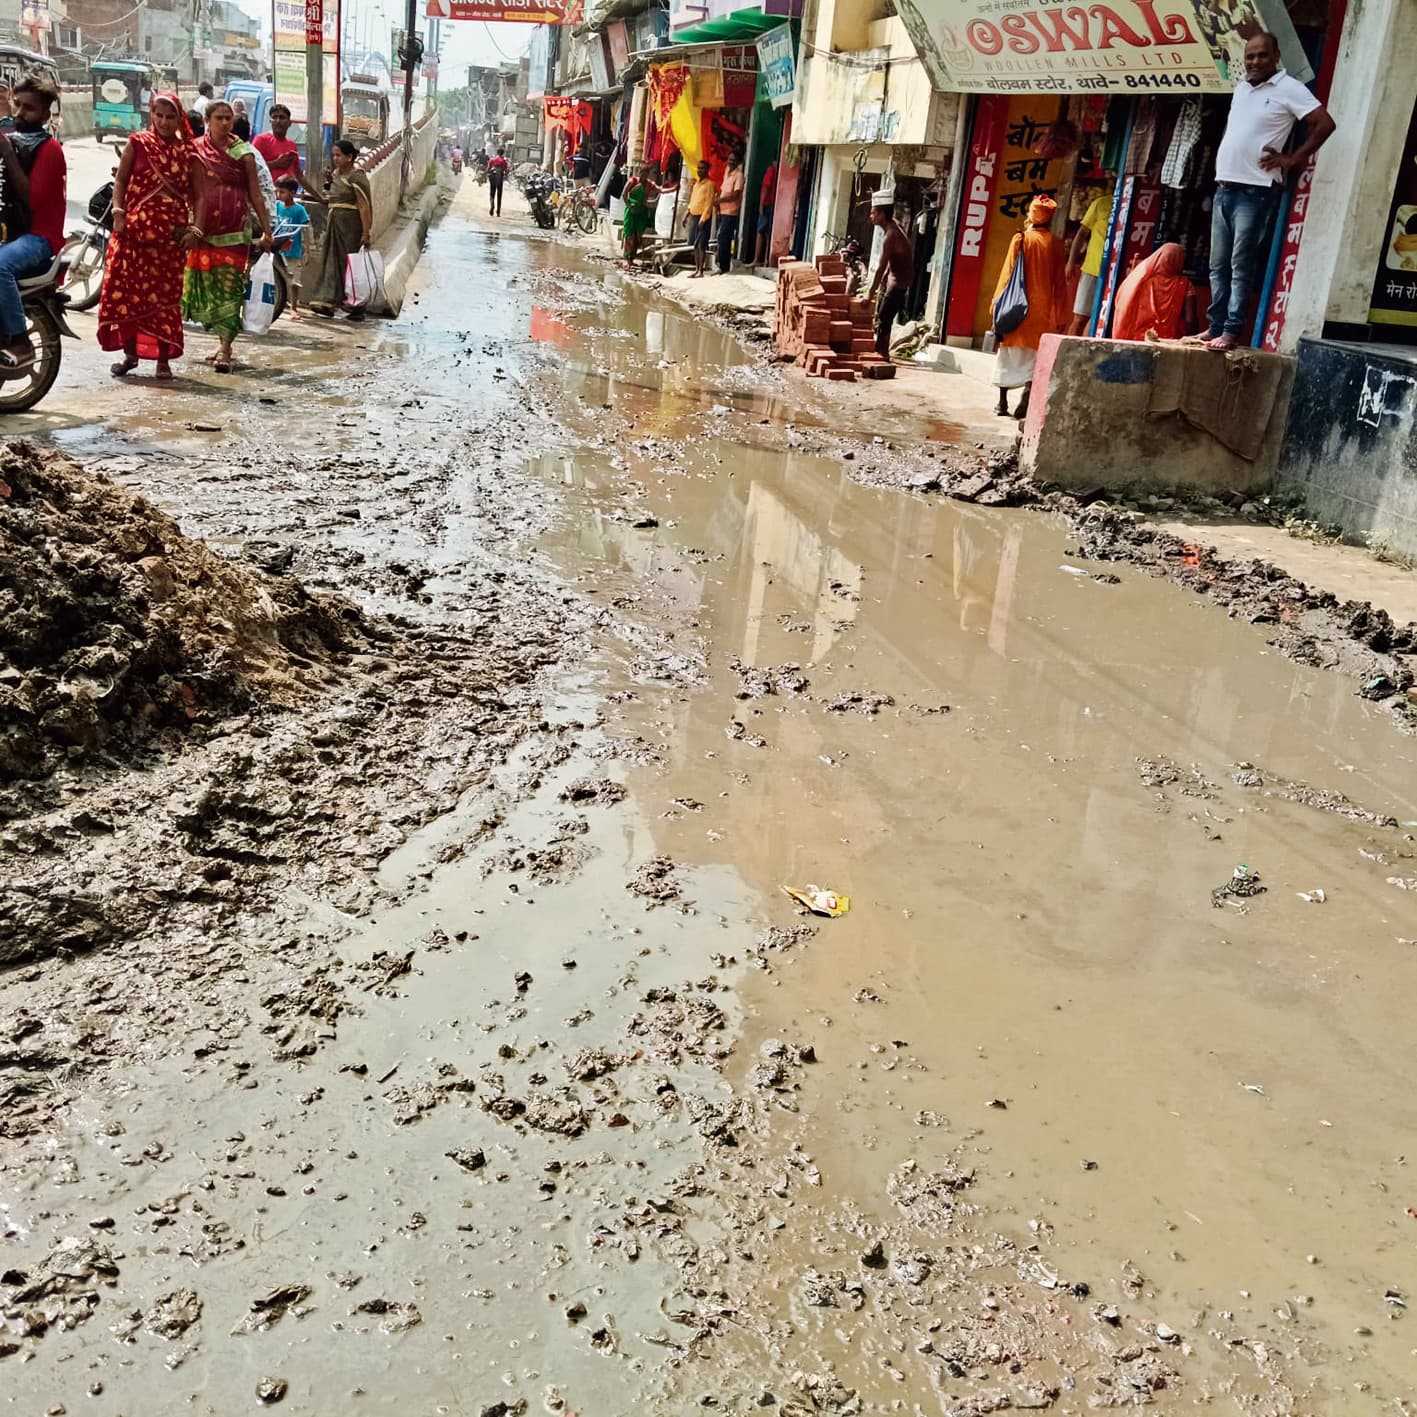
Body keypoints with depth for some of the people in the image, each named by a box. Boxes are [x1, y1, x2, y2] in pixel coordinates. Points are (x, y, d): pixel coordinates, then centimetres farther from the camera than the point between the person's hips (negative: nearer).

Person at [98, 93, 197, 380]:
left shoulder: (187, 152, 7)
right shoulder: (138, 143, 4)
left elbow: (195, 194, 7)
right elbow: (120, 181, 4)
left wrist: (194, 229, -4)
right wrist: (118, 212, -10)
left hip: (172, 234, 0)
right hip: (134, 228, 0)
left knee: (166, 294, 2)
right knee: (126, 290, 0)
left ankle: (164, 359, 10)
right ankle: (130, 353, 14)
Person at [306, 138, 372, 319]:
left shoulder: (356, 178, -12)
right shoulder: (336, 174, 13)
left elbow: (364, 206, -18)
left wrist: (366, 233, -24)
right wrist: (329, 183, 7)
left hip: (350, 225, -8)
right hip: (333, 224, 8)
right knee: (331, 262, 5)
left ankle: (355, 307, 5)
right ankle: (327, 303, 6)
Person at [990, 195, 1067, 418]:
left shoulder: (1021, 239, -4)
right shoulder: (1055, 244, 1)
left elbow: (1008, 273, -4)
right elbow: (1060, 282, 4)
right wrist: (1060, 316, 8)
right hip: (1042, 309, 1)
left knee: (1009, 354, 10)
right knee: (1034, 355, 3)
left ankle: (1003, 403, 14)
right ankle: (1029, 391, -20)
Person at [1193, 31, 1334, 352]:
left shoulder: (1289, 89, -5)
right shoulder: (1241, 88, 16)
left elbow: (1325, 123, -9)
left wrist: (1292, 160, -8)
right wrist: (1222, 162, 16)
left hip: (1255, 191, -7)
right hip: (1224, 187, 8)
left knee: (1242, 265, -9)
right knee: (1218, 265, 7)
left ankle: (1232, 332, -9)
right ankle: (1215, 327, 11)